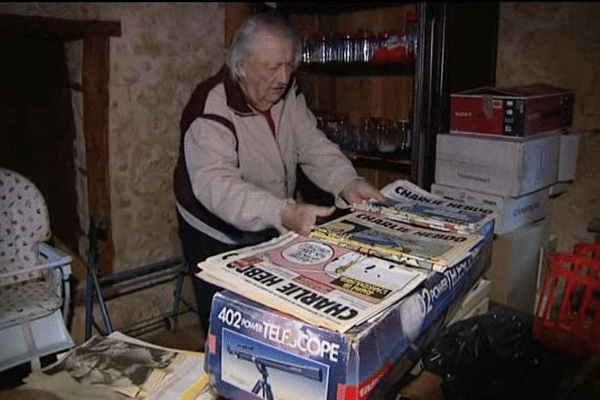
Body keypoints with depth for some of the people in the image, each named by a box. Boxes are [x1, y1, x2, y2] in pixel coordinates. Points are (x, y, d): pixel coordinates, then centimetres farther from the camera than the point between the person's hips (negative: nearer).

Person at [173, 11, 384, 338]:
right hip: (218, 238, -6)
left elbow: (314, 146, -6)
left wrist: (347, 183, -26)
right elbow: (215, 183, -41)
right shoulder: (211, 109, -27)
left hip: (273, 230, 6)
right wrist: (284, 213, -55)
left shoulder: (288, 94, -4)